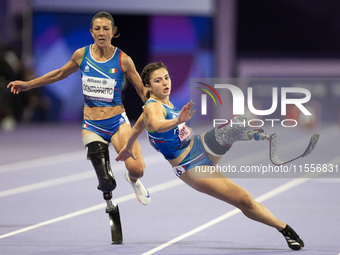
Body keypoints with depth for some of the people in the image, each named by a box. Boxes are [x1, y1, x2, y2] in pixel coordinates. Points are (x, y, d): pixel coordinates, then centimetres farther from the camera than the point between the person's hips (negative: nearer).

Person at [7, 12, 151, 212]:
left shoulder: (123, 60, -6)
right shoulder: (82, 55, 0)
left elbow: (143, 90, 3)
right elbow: (60, 74, 19)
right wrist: (28, 85, 22)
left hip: (117, 121, -1)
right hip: (92, 125, 1)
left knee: (137, 169, -25)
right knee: (106, 182, -9)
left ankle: (133, 180, 16)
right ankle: (108, 196, 31)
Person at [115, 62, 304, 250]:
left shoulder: (165, 102, 11)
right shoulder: (152, 108, -16)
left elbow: (138, 127, 29)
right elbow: (158, 125, -42)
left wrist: (128, 147, 47)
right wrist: (178, 121, -63)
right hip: (192, 167, -8)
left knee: (239, 123, -24)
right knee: (244, 201, -17)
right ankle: (284, 229, -10)